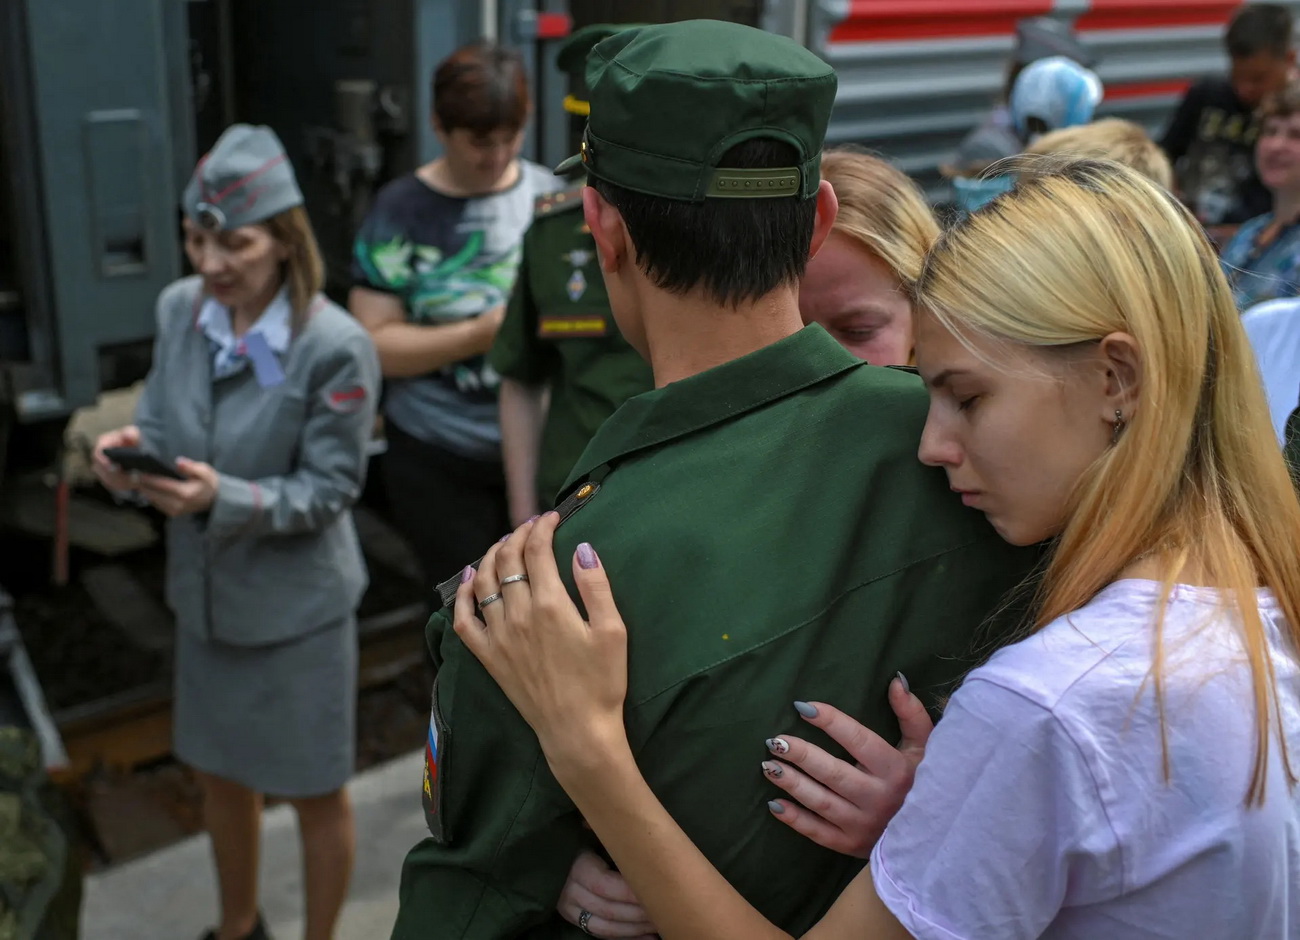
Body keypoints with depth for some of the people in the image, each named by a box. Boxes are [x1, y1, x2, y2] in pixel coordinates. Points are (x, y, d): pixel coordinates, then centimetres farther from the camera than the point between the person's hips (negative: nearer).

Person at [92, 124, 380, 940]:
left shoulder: (335, 345, -22)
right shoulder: (180, 308, -6)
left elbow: (329, 490, -18)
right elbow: (161, 423, 4)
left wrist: (223, 499, -32)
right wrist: (134, 450, -19)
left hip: (299, 605, -6)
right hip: (206, 592, 6)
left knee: (315, 791, 13)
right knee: (221, 774, 24)